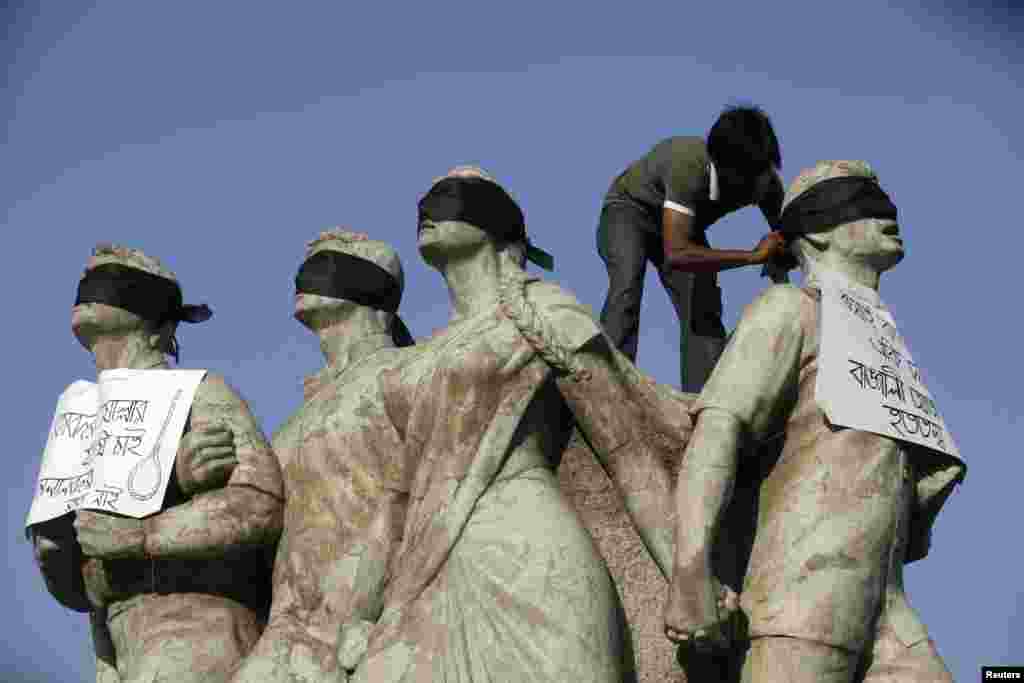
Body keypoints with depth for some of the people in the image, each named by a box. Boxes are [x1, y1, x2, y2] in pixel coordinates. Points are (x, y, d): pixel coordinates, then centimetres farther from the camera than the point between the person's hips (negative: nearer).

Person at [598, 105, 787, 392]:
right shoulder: (689, 165, -42)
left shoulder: (766, 181, -23)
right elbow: (675, 253, -49)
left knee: (704, 312, -13)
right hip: (629, 209, -5)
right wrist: (754, 255, -50)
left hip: (682, 224, 5)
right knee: (627, 287, -31)